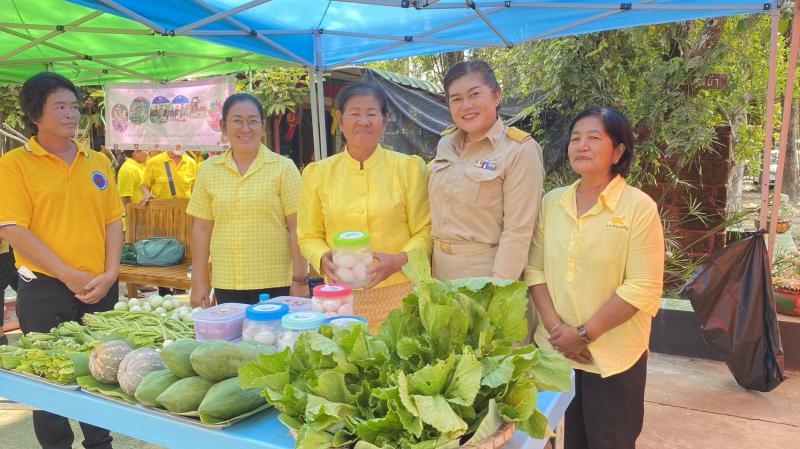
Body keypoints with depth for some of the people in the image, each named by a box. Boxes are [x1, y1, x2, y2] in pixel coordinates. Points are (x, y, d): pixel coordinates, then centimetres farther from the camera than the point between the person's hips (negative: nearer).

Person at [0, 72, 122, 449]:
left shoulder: (98, 162, 8)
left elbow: (113, 221, 8)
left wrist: (109, 274, -5)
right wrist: (70, 276, -15)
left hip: (101, 288, 4)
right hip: (45, 290, -4)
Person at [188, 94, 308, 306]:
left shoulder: (283, 167, -4)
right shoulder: (209, 170, 5)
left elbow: (296, 228, -5)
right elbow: (202, 228, 8)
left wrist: (299, 279, -8)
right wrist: (199, 282, 7)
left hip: (276, 284, -2)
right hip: (225, 285, 3)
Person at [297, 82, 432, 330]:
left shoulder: (409, 168, 0)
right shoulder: (317, 173, 4)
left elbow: (426, 231, 0)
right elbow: (309, 236, 9)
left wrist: (399, 260, -17)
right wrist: (323, 258, -11)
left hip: (400, 291, -1)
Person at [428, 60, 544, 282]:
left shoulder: (520, 150, -14)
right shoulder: (445, 144, 3)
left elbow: (518, 232, -17)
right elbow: (437, 214, 9)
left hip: (487, 270, -5)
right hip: (439, 269, 5)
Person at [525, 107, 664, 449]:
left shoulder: (639, 207, -11)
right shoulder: (551, 202, 2)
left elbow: (642, 289, -15)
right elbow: (535, 269, 2)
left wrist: (585, 334, -15)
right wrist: (555, 327, -9)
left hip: (613, 356, -3)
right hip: (554, 348, 4)